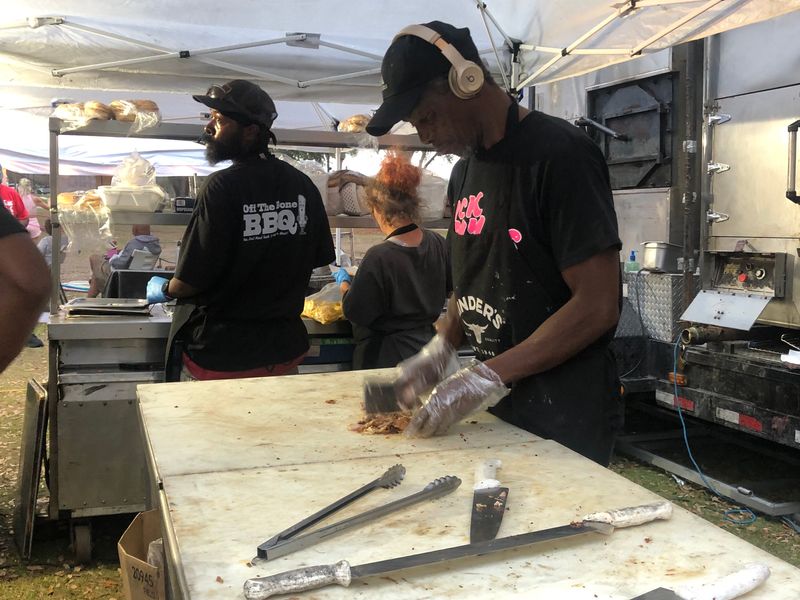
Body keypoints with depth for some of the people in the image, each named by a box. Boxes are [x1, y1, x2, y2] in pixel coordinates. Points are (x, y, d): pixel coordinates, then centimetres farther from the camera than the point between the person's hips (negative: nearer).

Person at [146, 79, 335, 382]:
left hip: (219, 359, -5)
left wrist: (164, 289, 5)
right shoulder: (304, 185, -2)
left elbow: (191, 280, -17)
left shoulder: (223, 186, -19)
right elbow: (320, 258, 7)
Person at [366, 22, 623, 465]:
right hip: (498, 410, 7)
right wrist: (440, 350, 2)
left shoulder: (558, 154, -16)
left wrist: (490, 377, -21)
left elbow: (598, 306, -20)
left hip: (567, 417, -7)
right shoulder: (465, 170, 10)